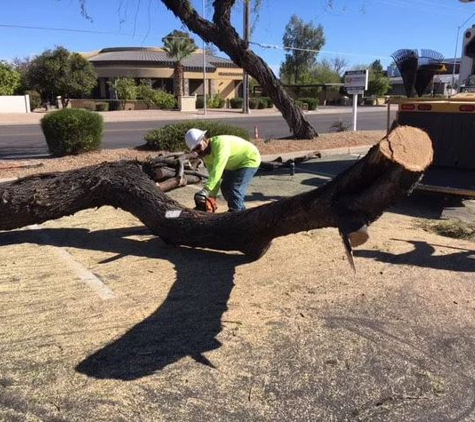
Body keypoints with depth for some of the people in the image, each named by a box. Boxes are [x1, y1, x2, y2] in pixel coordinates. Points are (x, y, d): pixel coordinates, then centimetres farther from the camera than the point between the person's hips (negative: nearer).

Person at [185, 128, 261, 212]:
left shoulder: (220, 143, -34)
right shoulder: (205, 155, -6)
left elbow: (217, 170, -43)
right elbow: (213, 176, -7)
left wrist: (205, 190, -48)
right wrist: (212, 197, -17)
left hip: (250, 159, -9)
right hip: (235, 165, 10)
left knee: (235, 190, -19)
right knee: (225, 187, 11)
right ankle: (241, 211, 25)